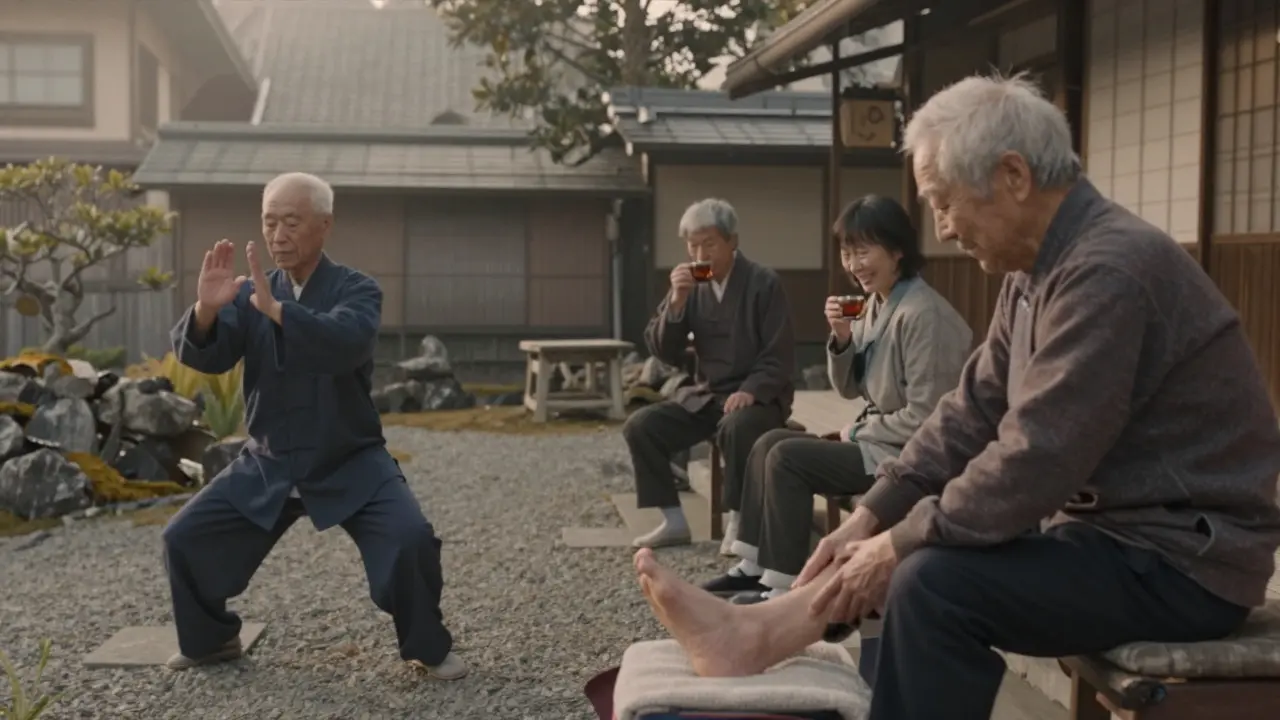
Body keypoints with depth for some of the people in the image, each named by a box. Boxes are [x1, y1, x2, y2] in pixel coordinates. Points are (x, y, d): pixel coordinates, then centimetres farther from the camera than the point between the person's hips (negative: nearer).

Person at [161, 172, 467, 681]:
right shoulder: (248, 294, 1)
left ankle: (429, 648, 1)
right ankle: (211, 640, 27)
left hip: (350, 463, -4)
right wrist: (205, 309, -33)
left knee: (411, 538, -24)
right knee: (183, 539, 0)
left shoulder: (356, 290, -9)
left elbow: (345, 344, -32)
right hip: (267, 465, 4)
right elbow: (200, 356, -12)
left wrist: (276, 308, -43)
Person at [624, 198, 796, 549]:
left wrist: (750, 391, -28)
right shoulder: (690, 285, 5)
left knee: (736, 427, -38)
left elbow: (780, 355, -11)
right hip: (703, 395, 5)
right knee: (639, 426, -14)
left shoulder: (764, 283, -8)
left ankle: (737, 521, -19)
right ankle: (674, 521, -5)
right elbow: (664, 352, -1)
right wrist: (676, 301, -15)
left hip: (757, 396, -5)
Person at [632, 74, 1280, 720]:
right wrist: (871, 517, -2)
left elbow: (1035, 461, -27)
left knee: (935, 581, -24)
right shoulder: (1039, 269, 7)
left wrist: (898, 544, -17)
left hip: (1182, 556, -10)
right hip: (1111, 523, 10)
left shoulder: (1107, 272, -24)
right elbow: (972, 412, 6)